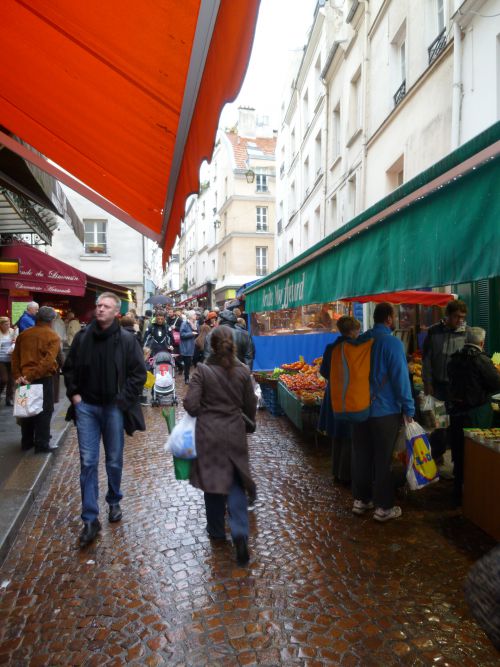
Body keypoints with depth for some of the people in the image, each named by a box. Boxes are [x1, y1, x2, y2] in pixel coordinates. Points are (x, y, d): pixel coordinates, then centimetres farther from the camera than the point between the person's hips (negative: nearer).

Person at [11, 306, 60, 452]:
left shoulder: (23, 334, 10)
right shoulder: (53, 336, -9)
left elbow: (15, 357, 7)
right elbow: (48, 361, -20)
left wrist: (17, 375, 3)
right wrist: (33, 376, -18)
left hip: (25, 378, 6)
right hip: (43, 378, -6)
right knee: (44, 411, 2)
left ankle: (27, 442, 24)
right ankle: (42, 444, 4)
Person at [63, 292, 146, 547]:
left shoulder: (127, 339, -7)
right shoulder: (82, 337, 0)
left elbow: (139, 373, -5)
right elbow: (69, 368, 11)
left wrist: (123, 399, -11)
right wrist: (74, 394, 1)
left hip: (114, 408, -1)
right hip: (86, 407, 2)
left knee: (114, 461, 13)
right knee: (88, 463, 2)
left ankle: (114, 502, 36)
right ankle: (90, 519, 10)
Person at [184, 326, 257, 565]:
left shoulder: (202, 371, -11)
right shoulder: (243, 371, -4)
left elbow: (191, 405, -13)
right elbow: (250, 406, 4)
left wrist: (203, 411, 8)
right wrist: (249, 419, 24)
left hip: (209, 432, -1)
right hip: (235, 432, 1)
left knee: (212, 479, 15)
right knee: (236, 482, 11)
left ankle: (216, 530, 30)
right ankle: (240, 533, -5)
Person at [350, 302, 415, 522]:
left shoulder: (360, 340, 4)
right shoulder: (392, 343, -16)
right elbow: (400, 378, -17)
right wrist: (409, 409, -8)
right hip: (385, 411, -6)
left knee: (361, 456, 15)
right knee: (383, 460, 5)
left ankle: (360, 500, 27)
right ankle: (383, 507, 15)